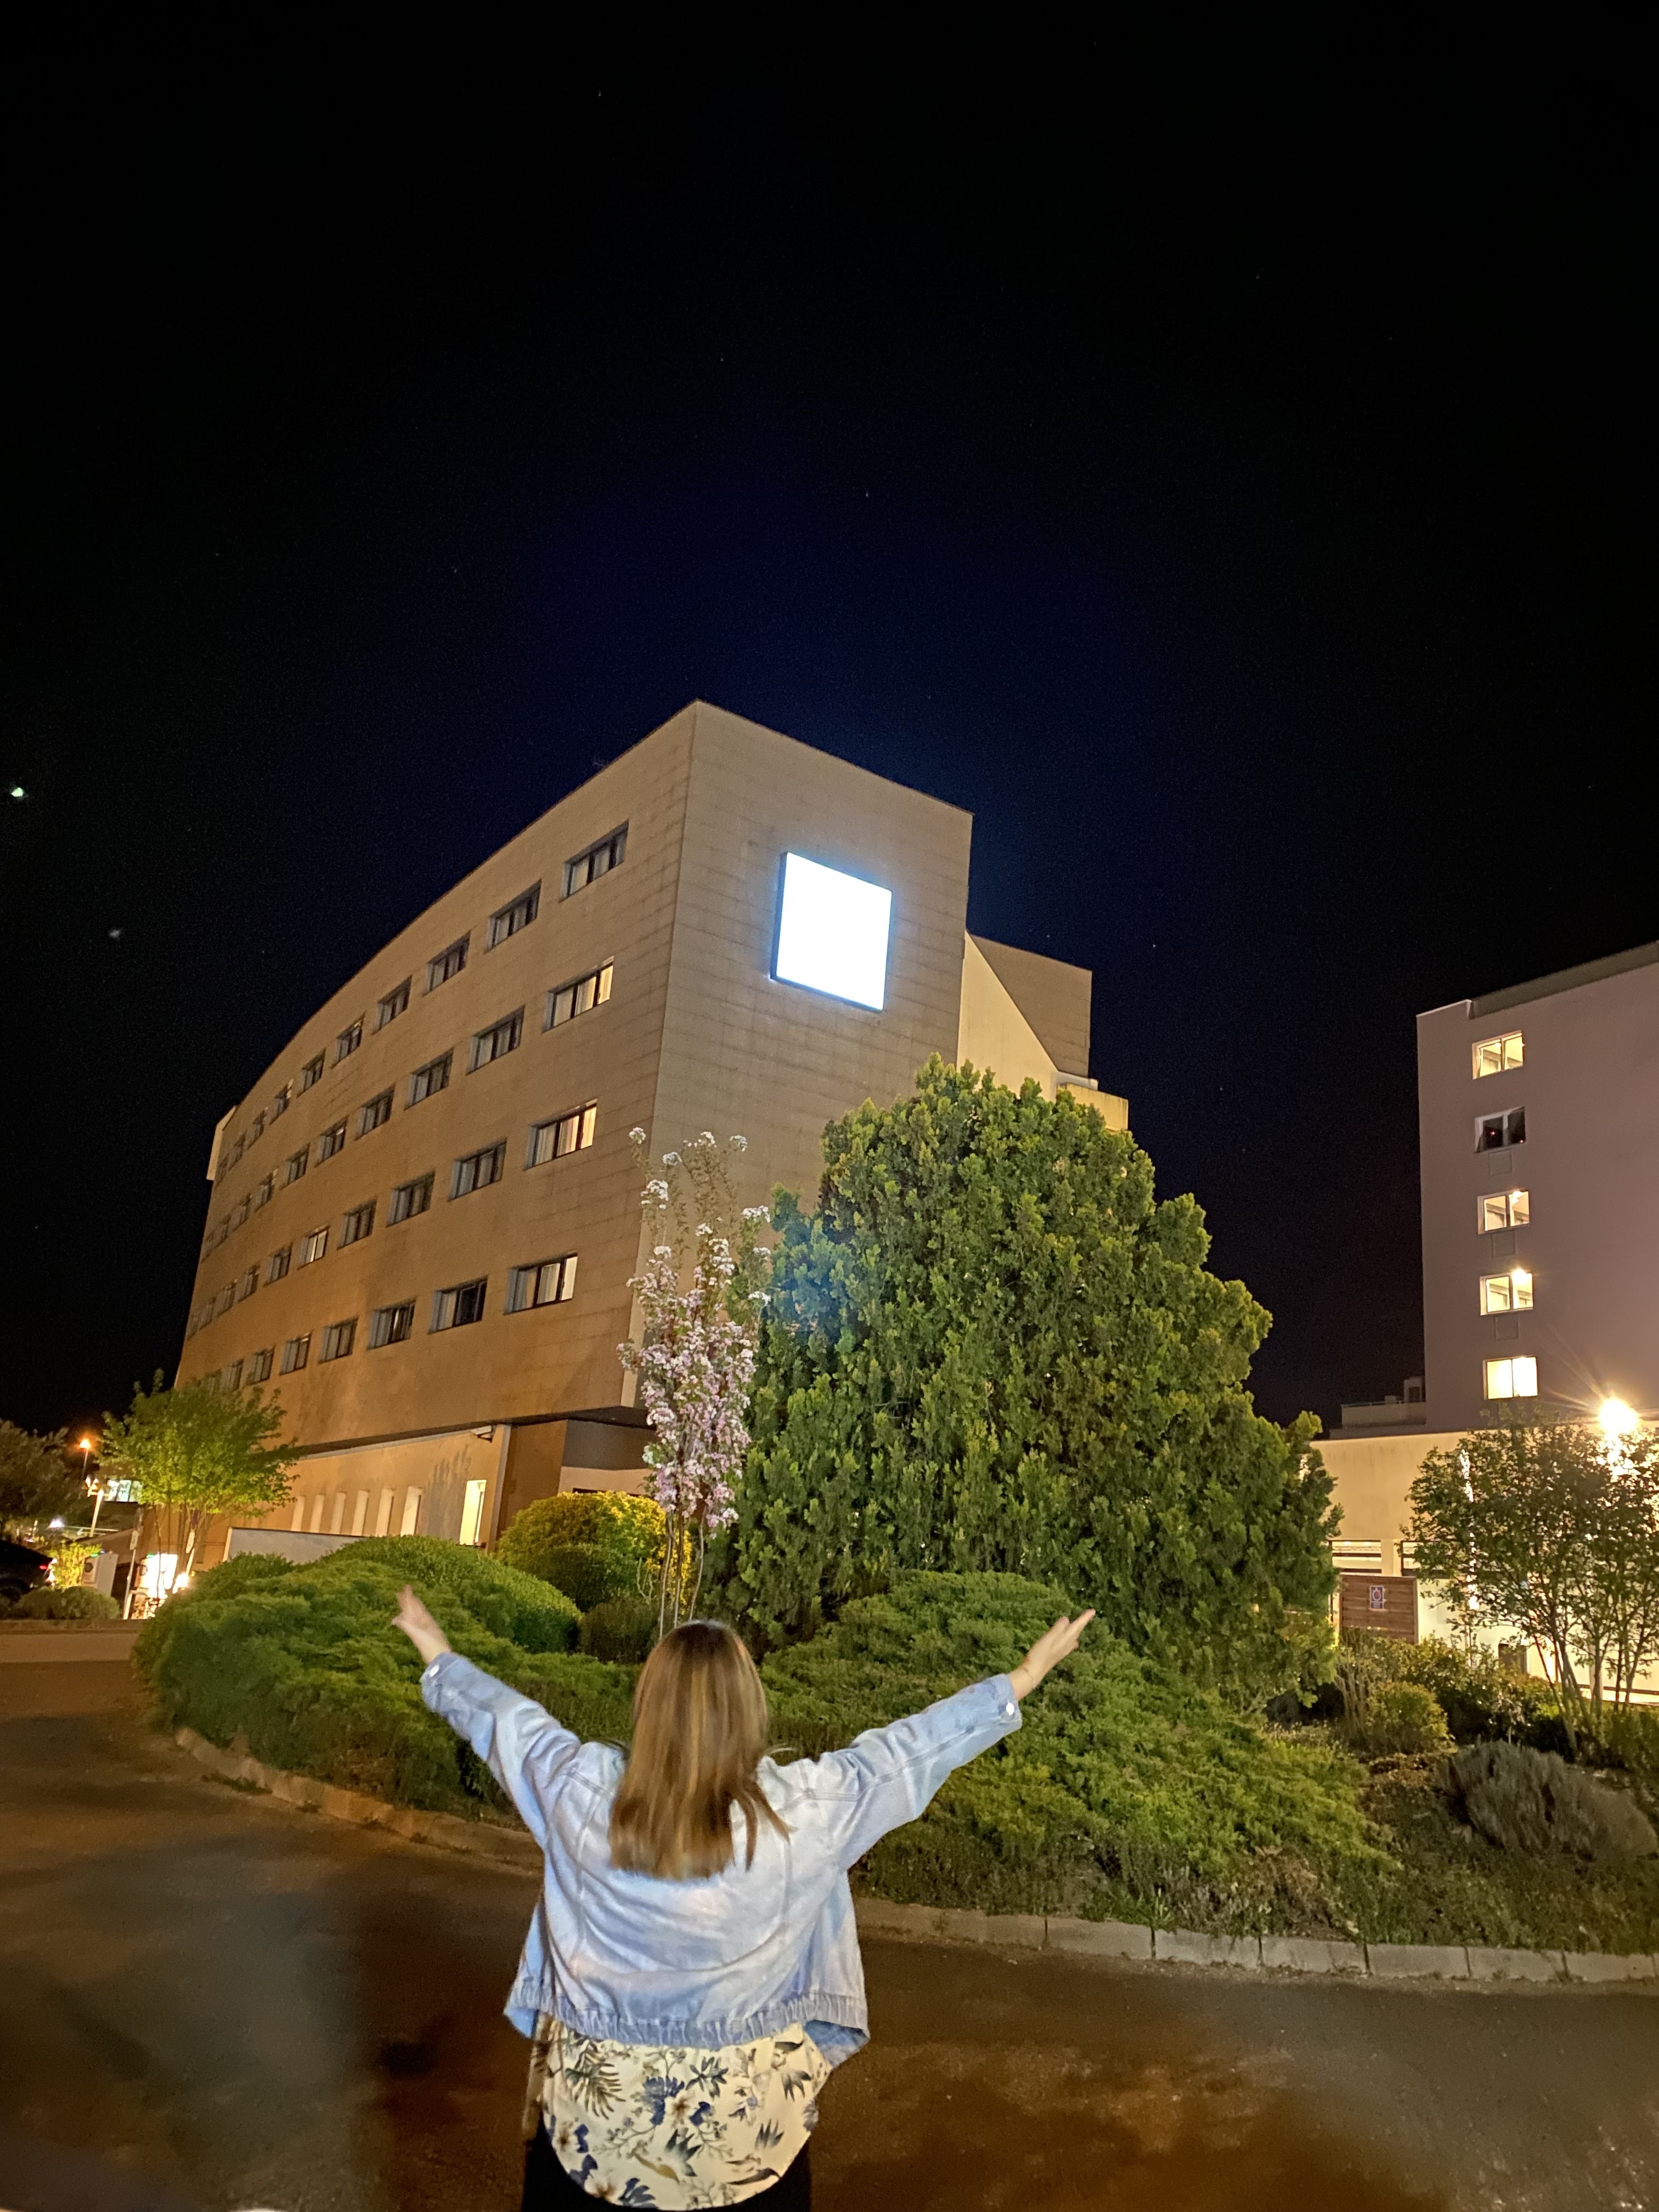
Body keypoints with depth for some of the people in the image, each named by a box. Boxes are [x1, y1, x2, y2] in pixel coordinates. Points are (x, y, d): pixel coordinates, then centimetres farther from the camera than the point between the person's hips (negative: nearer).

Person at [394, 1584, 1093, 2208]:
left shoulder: (581, 1795, -19)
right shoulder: (800, 1813, -23)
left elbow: (506, 1719, -2)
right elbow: (909, 1749, -14)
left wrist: (440, 1656, 16)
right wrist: (1023, 1679, -3)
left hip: (593, 2092, 1)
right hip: (743, 2104, -1)